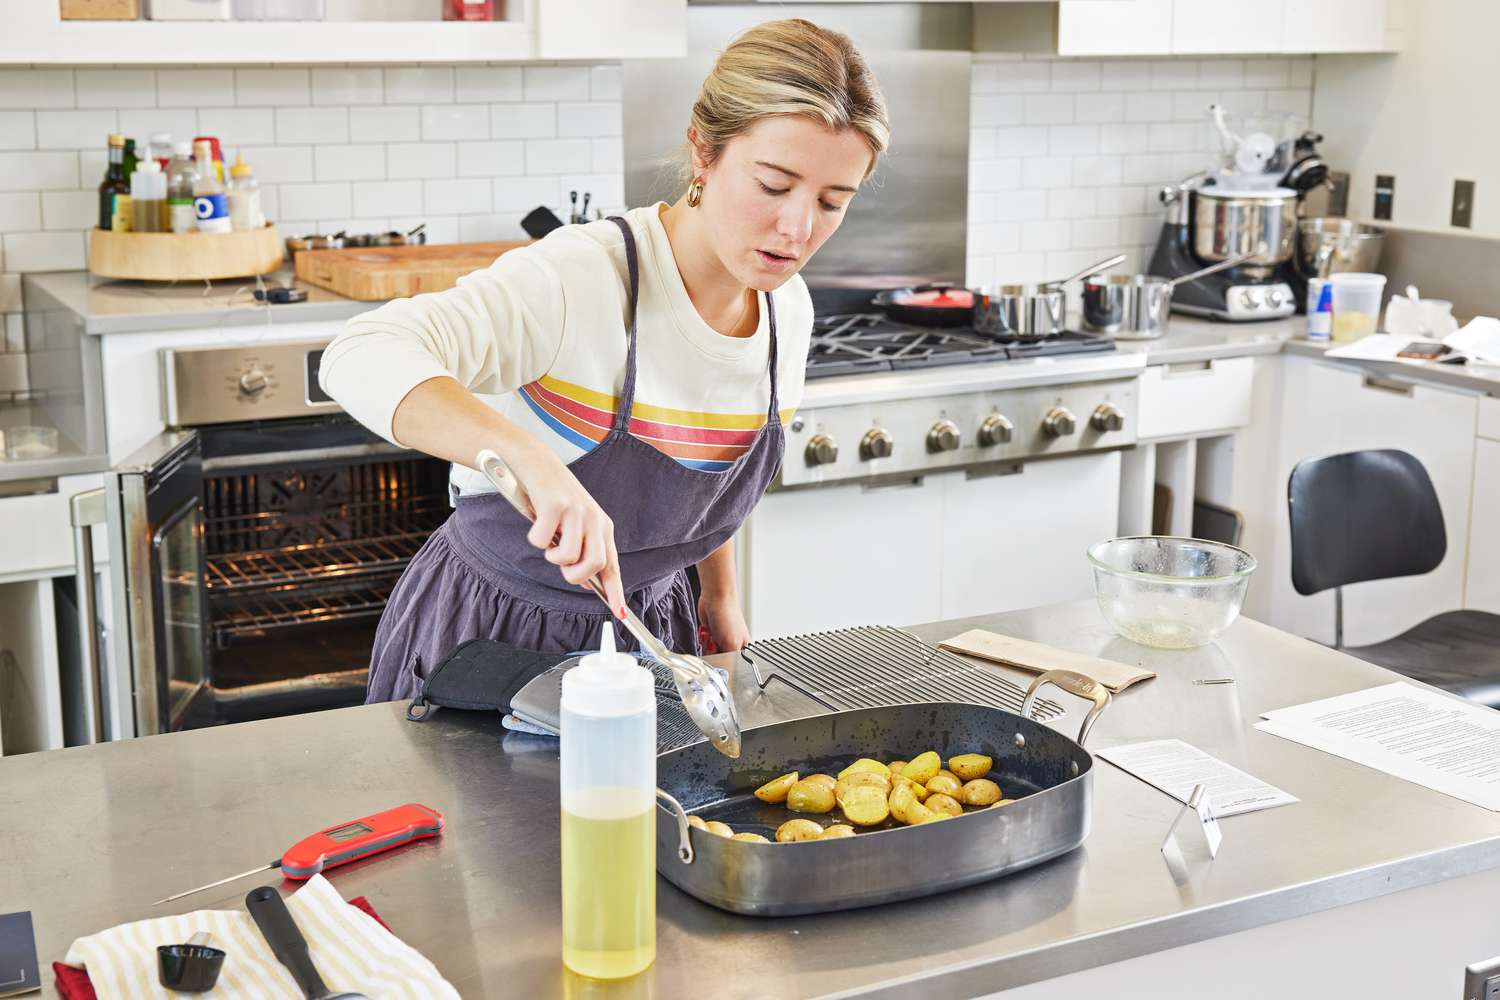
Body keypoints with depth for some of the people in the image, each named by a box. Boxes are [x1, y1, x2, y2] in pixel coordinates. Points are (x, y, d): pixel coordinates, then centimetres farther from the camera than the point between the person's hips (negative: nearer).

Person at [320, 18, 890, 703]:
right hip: (494, 637, -5)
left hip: (646, 629, 6)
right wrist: (534, 460, -55)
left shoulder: (788, 312, -7)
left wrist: (720, 595, 17)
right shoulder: (578, 281, -29)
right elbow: (361, 359, -43)